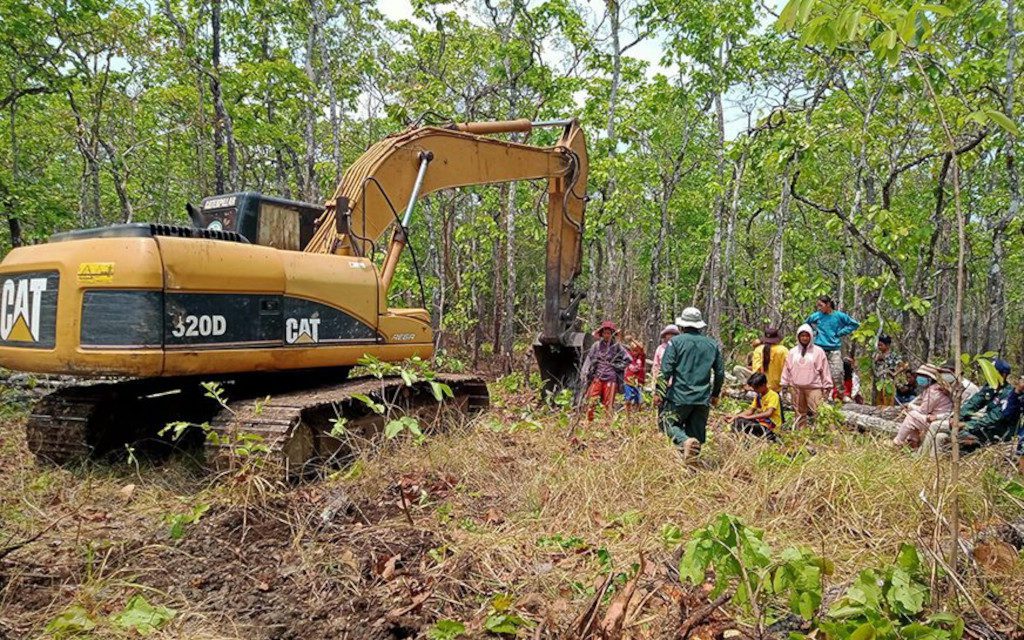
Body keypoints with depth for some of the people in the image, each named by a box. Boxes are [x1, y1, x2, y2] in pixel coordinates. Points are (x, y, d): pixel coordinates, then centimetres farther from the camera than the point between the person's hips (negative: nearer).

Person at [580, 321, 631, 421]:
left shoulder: (617, 346, 5)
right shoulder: (596, 346, 7)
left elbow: (627, 360, 10)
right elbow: (589, 361, 7)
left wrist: (615, 366, 1)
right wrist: (585, 377, 0)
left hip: (611, 379, -1)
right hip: (597, 378, 1)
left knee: (609, 405, 2)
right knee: (591, 402, -7)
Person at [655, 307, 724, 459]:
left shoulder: (676, 341, -3)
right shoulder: (712, 344, 10)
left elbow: (666, 369, -9)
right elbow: (720, 373, 13)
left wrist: (659, 392, -4)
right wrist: (715, 394, 25)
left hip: (680, 396, -4)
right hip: (703, 399, 4)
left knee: (669, 423, 7)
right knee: (697, 434, 11)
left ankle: (685, 441, -21)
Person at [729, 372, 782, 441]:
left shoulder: (773, 395, -13)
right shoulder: (758, 396, 11)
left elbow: (768, 413, -26)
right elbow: (750, 411, 10)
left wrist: (748, 417, -28)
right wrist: (735, 416, -6)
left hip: (771, 426, -8)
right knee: (737, 422, -13)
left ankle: (770, 437, -16)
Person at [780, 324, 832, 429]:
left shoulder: (818, 351, 0)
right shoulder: (792, 352, 9)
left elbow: (825, 370, 1)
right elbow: (786, 369, 11)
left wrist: (827, 387, 0)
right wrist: (784, 384, 9)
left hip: (814, 388, -3)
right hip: (796, 388, 3)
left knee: (818, 411, -11)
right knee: (800, 413, 10)